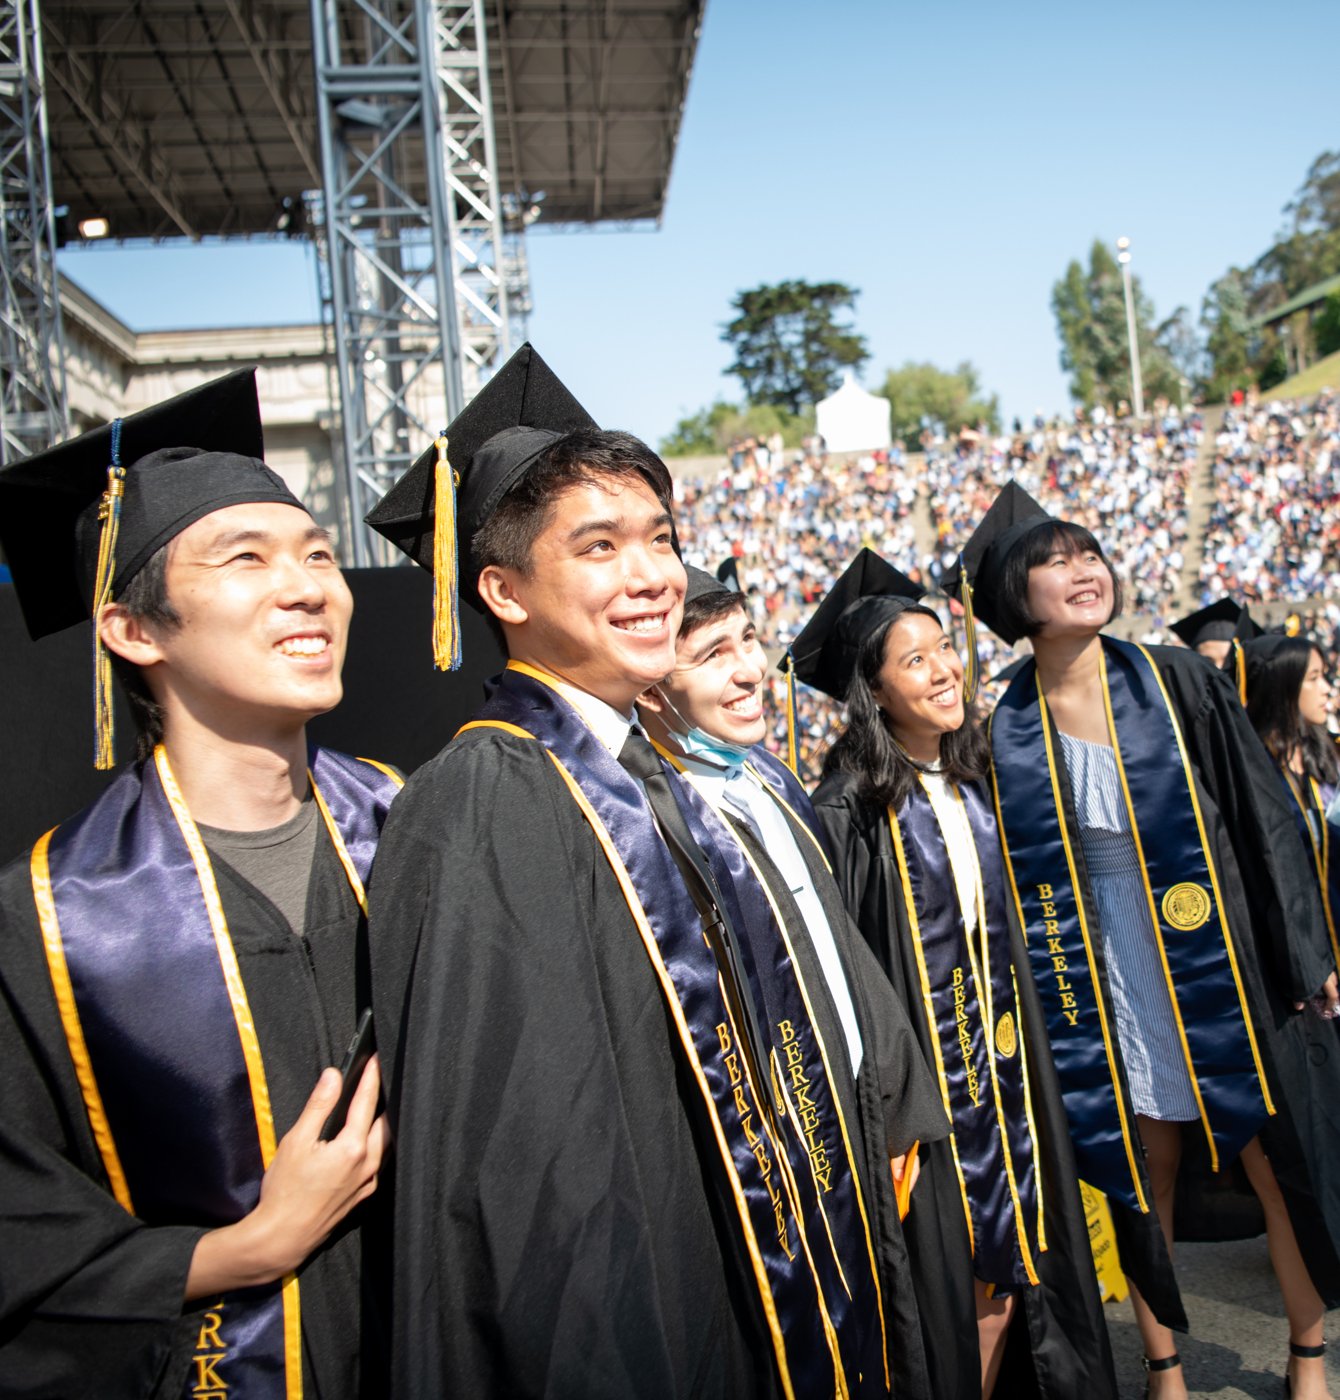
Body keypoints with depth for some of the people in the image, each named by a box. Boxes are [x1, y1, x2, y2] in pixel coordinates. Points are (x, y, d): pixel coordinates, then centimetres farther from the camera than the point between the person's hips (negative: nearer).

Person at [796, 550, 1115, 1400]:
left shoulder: (970, 785, 6)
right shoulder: (851, 808, -16)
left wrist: (1021, 1056, 16)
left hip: (1000, 1063, 6)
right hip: (920, 1070, -6)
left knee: (1007, 1259, 14)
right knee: (952, 1278, 5)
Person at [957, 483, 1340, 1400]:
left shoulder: (1179, 683, -3)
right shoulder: (1004, 735, -4)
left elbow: (1262, 819, 0)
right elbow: (1003, 882, 1)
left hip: (1222, 973, 1)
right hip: (1107, 999, 0)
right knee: (1143, 1187, 12)